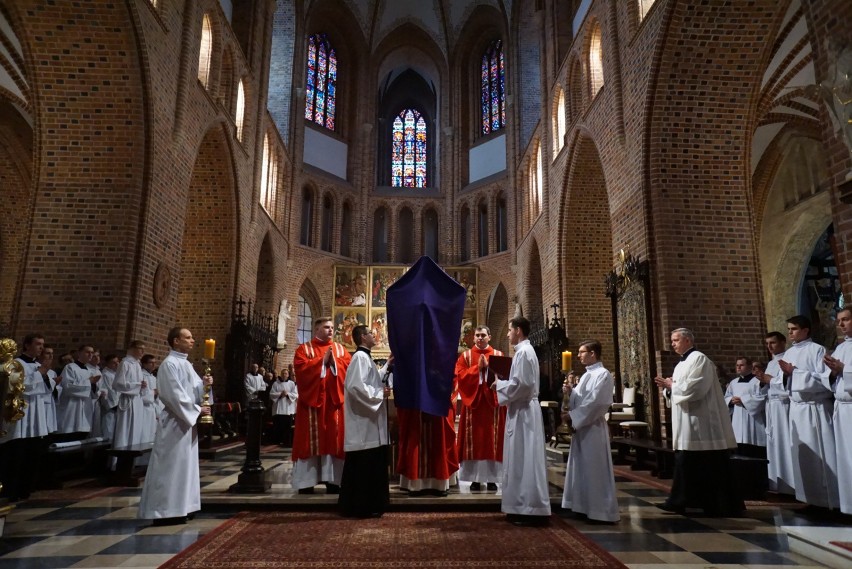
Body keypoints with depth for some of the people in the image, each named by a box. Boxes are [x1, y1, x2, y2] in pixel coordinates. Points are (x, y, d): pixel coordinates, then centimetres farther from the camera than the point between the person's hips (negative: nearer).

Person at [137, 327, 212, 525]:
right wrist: (197, 410, -16)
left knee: (183, 466, 13)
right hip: (175, 422, -9)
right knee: (170, 467, -4)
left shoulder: (186, 364, 14)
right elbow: (175, 395, -19)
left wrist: (203, 383, -4)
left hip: (187, 420, 9)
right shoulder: (169, 364, -14)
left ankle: (176, 509, 21)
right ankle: (164, 512, 4)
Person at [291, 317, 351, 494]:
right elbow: (301, 369, -12)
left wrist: (334, 362, -12)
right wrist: (322, 361, -14)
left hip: (334, 401, 3)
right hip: (312, 400, -3)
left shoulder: (340, 349, 14)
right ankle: (307, 481, 6)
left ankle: (333, 480, 8)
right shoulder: (304, 349, 4)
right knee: (310, 440, -1)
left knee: (334, 439, 2)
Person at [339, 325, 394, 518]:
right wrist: (380, 393, -17)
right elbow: (356, 386, -26)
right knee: (365, 465, -3)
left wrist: (387, 365, 20)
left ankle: (363, 504, 24)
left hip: (368, 422, 11)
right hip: (364, 424, -11)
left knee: (369, 465, 15)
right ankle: (363, 506, 6)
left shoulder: (365, 357, 16)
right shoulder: (360, 357, -16)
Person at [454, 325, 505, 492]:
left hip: (492, 402, 0)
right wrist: (477, 367, -12)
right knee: (474, 440, 2)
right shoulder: (465, 356, 7)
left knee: (492, 440, 1)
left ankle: (492, 478, 9)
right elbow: (460, 376, -5)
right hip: (473, 402, 0)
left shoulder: (498, 355, 8)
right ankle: (475, 479, 9)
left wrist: (488, 367, -13)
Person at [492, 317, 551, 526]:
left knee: (525, 460, -6)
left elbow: (521, 384, -22)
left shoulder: (523, 352, -16)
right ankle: (524, 507, 19)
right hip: (522, 410, 10)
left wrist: (500, 385, -10)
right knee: (522, 460, 12)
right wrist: (503, 382, 11)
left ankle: (533, 510, 0)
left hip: (523, 412, -10)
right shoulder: (524, 350, 15)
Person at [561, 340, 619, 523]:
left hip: (593, 427, -9)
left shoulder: (603, 374, -12)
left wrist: (572, 415, -17)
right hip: (581, 426, 9)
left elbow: (596, 402, -20)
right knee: (582, 469, 13)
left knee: (595, 469, -3)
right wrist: (570, 391, -1)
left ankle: (601, 511, 5)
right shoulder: (587, 375, 14)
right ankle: (584, 506, 23)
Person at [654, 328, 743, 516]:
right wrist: (668, 387, 0)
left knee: (712, 467, -1)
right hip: (687, 423, 10)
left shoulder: (699, 359, -12)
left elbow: (695, 388, -23)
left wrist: (672, 385, -10)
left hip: (701, 422, -10)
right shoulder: (681, 364, 16)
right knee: (685, 463, 9)